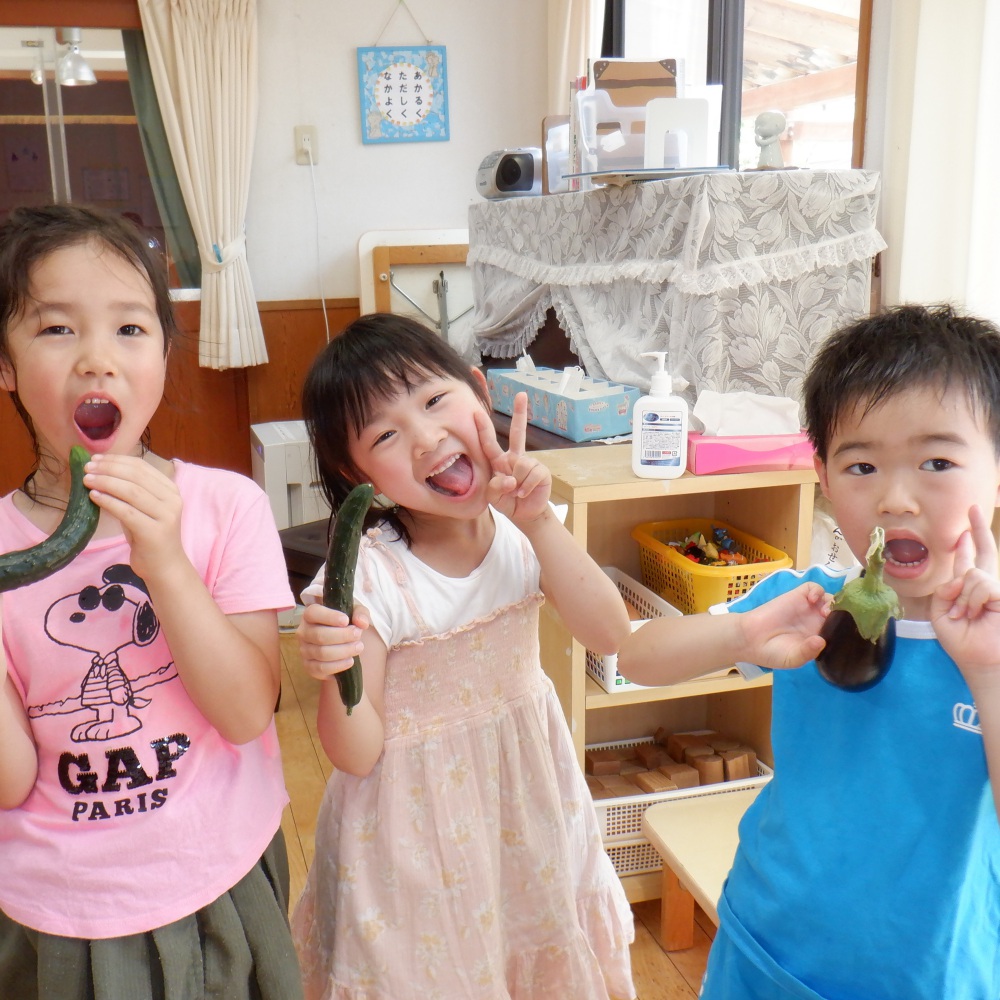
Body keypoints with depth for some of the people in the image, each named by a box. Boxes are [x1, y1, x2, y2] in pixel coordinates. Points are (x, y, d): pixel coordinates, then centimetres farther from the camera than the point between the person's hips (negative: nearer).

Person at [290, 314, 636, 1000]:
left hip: (527, 799, 4)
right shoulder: (369, 574, -24)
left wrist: (539, 521, -27)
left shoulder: (519, 530, -11)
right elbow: (356, 755, -20)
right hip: (415, 821, -4)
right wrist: (335, 673, -41)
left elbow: (610, 634, -20)